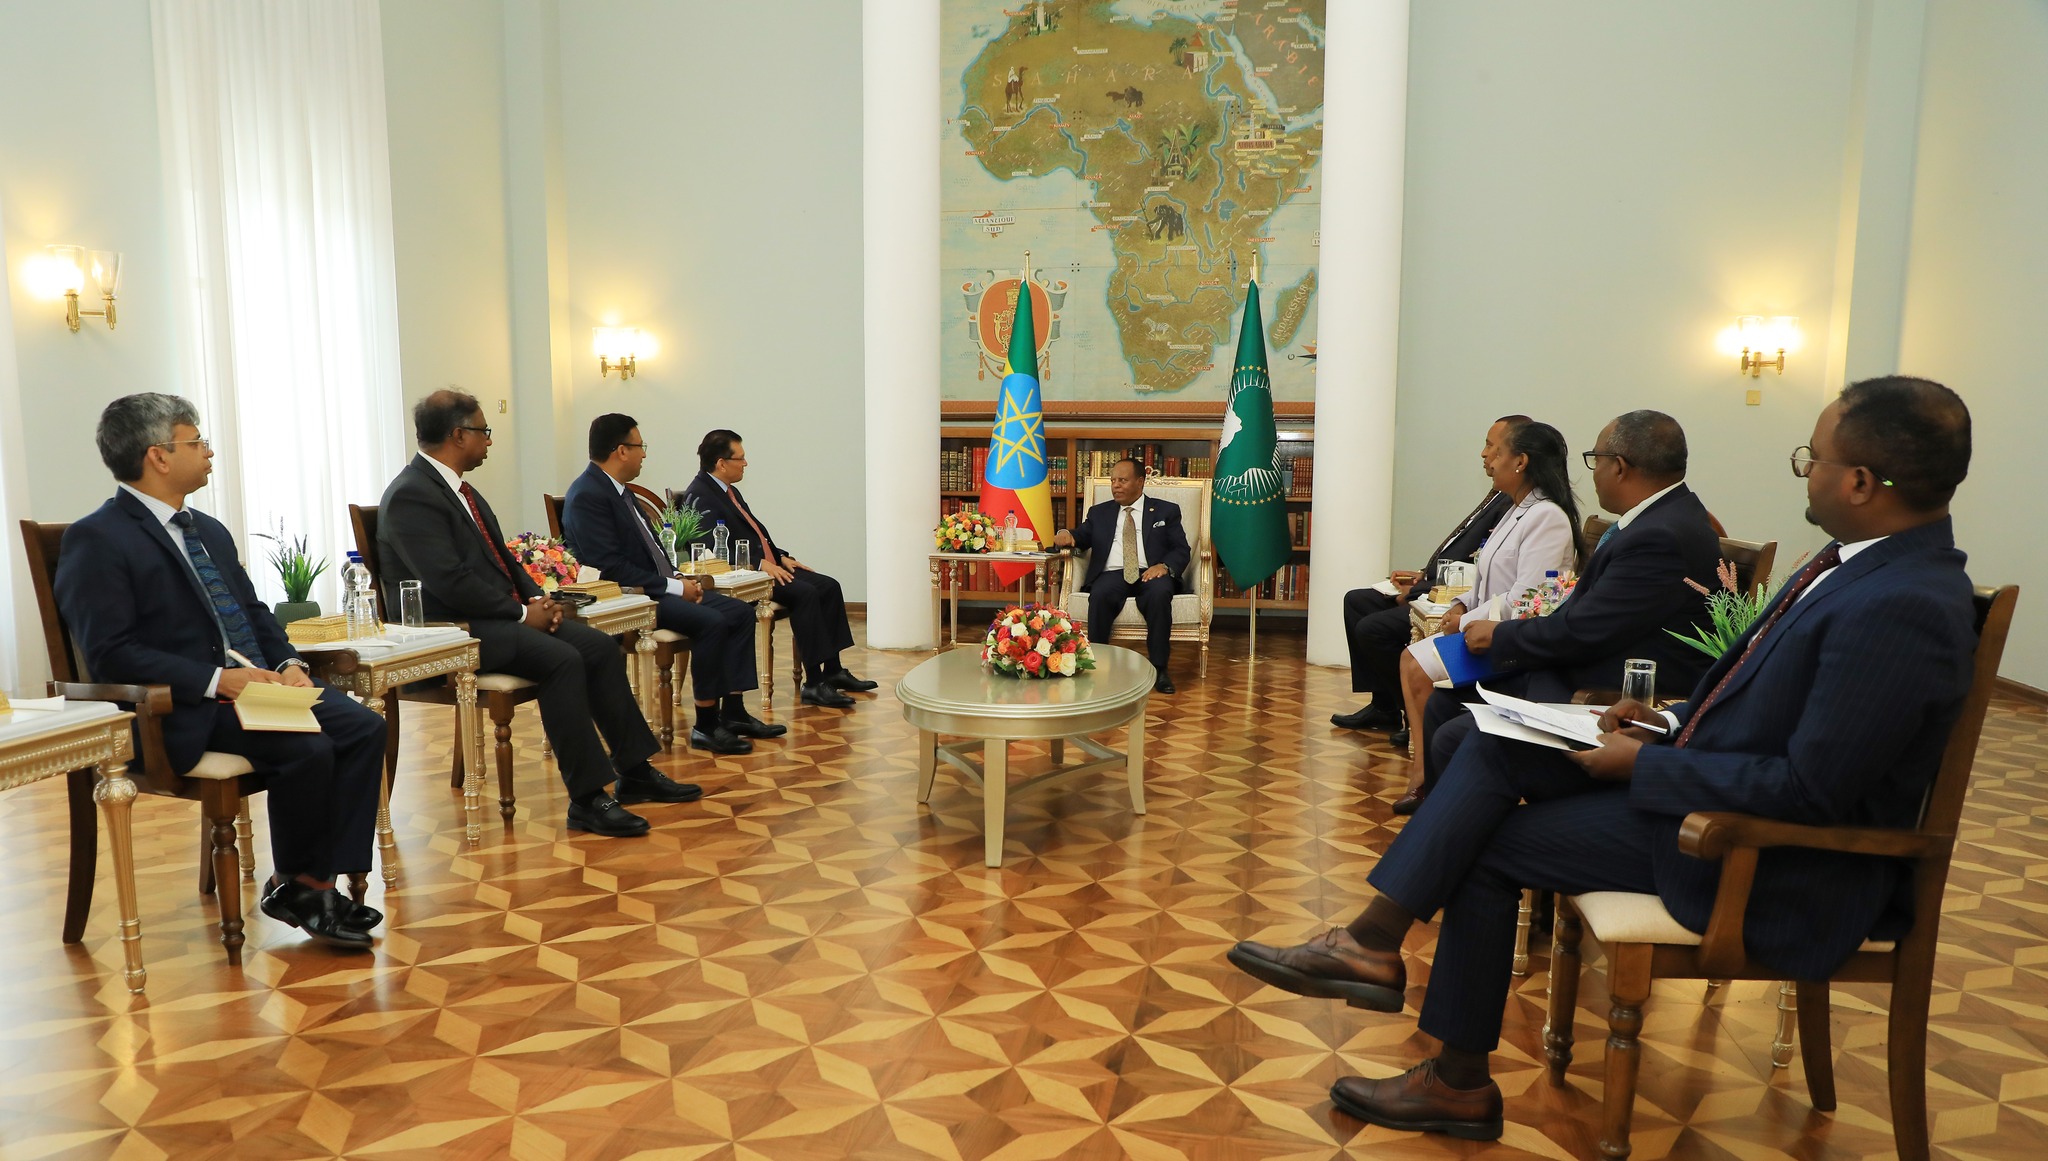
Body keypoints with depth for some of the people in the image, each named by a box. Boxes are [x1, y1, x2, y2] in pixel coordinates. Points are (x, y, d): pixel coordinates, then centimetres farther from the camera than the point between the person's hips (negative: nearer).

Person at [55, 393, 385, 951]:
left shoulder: (210, 531, 21)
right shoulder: (97, 541, -6)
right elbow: (110, 653, -14)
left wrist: (288, 663, 1)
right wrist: (216, 679, -21)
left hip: (255, 680, 8)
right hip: (183, 711, -8)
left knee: (364, 727, -15)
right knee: (307, 748, -29)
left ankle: (323, 881, -11)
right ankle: (293, 888, -5)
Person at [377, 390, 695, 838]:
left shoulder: (458, 488, 17)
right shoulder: (411, 496, -14)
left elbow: (501, 556, 21)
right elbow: (450, 581, -23)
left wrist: (537, 598, 3)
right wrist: (521, 613, -16)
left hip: (502, 615, 10)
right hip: (453, 631, -10)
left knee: (601, 646, -4)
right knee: (563, 659, -29)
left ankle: (634, 771, 2)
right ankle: (587, 799, -24)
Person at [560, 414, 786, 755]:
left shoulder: (617, 489, 15)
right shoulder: (587, 496, -15)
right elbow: (611, 567, -22)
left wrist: (678, 577, 3)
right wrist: (673, 587, -18)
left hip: (658, 587, 10)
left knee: (741, 612, 1)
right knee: (711, 621, -29)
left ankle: (733, 713, 2)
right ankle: (706, 727, -17)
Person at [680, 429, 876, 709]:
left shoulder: (729, 491, 19)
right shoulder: (698, 496, -12)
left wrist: (782, 557, 11)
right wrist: (759, 563, -24)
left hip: (765, 565, 10)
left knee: (828, 586, -3)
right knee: (805, 593, -28)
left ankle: (833, 671, 0)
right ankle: (814, 684, -25)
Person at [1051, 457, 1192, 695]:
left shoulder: (1166, 511, 18)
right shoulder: (1099, 512, 26)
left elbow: (1181, 550, 9)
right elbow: (1082, 537, 13)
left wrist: (1164, 566, -13)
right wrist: (1067, 534, -12)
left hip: (1150, 574, -1)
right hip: (1112, 574, 1)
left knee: (1159, 594, -36)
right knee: (1100, 595, -34)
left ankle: (1159, 668, -29)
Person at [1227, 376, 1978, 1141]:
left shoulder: (1904, 606, -26)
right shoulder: (1863, 560, 4)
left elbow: (1810, 789, -27)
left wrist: (1645, 765, -18)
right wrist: (1674, 719, 4)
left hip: (1776, 861, -9)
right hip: (1716, 771, 9)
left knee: (1491, 844, -6)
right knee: (1492, 751, -2)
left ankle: (1460, 1083, 12)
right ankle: (1375, 942, -3)